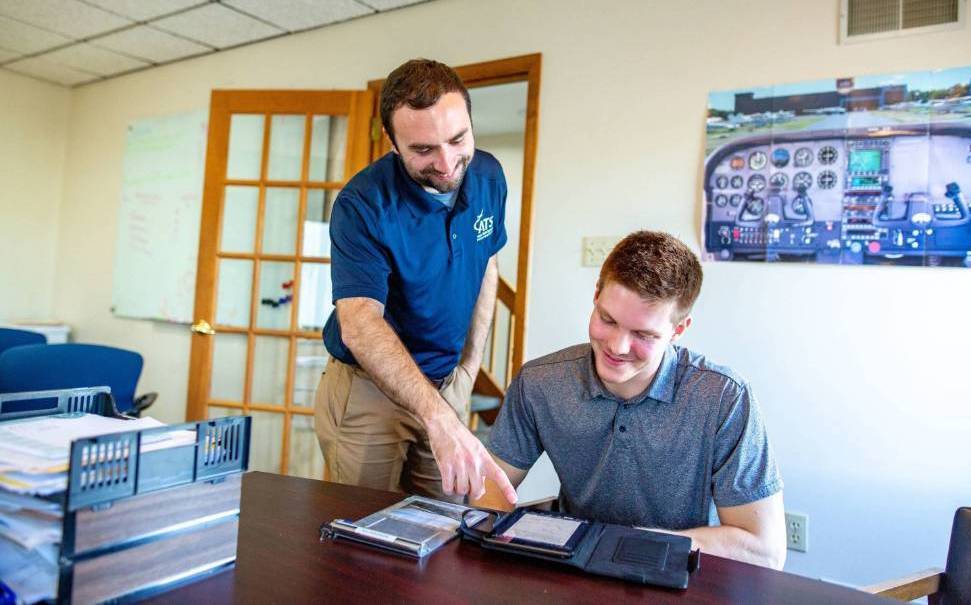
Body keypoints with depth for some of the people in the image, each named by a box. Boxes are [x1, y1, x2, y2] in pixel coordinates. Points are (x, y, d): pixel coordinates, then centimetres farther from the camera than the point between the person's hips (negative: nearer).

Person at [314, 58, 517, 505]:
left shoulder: (488, 176, -5)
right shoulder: (362, 204, -23)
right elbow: (360, 323, -34)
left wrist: (470, 364, 3)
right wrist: (440, 418, -48)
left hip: (448, 385, 5)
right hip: (368, 389, -4)